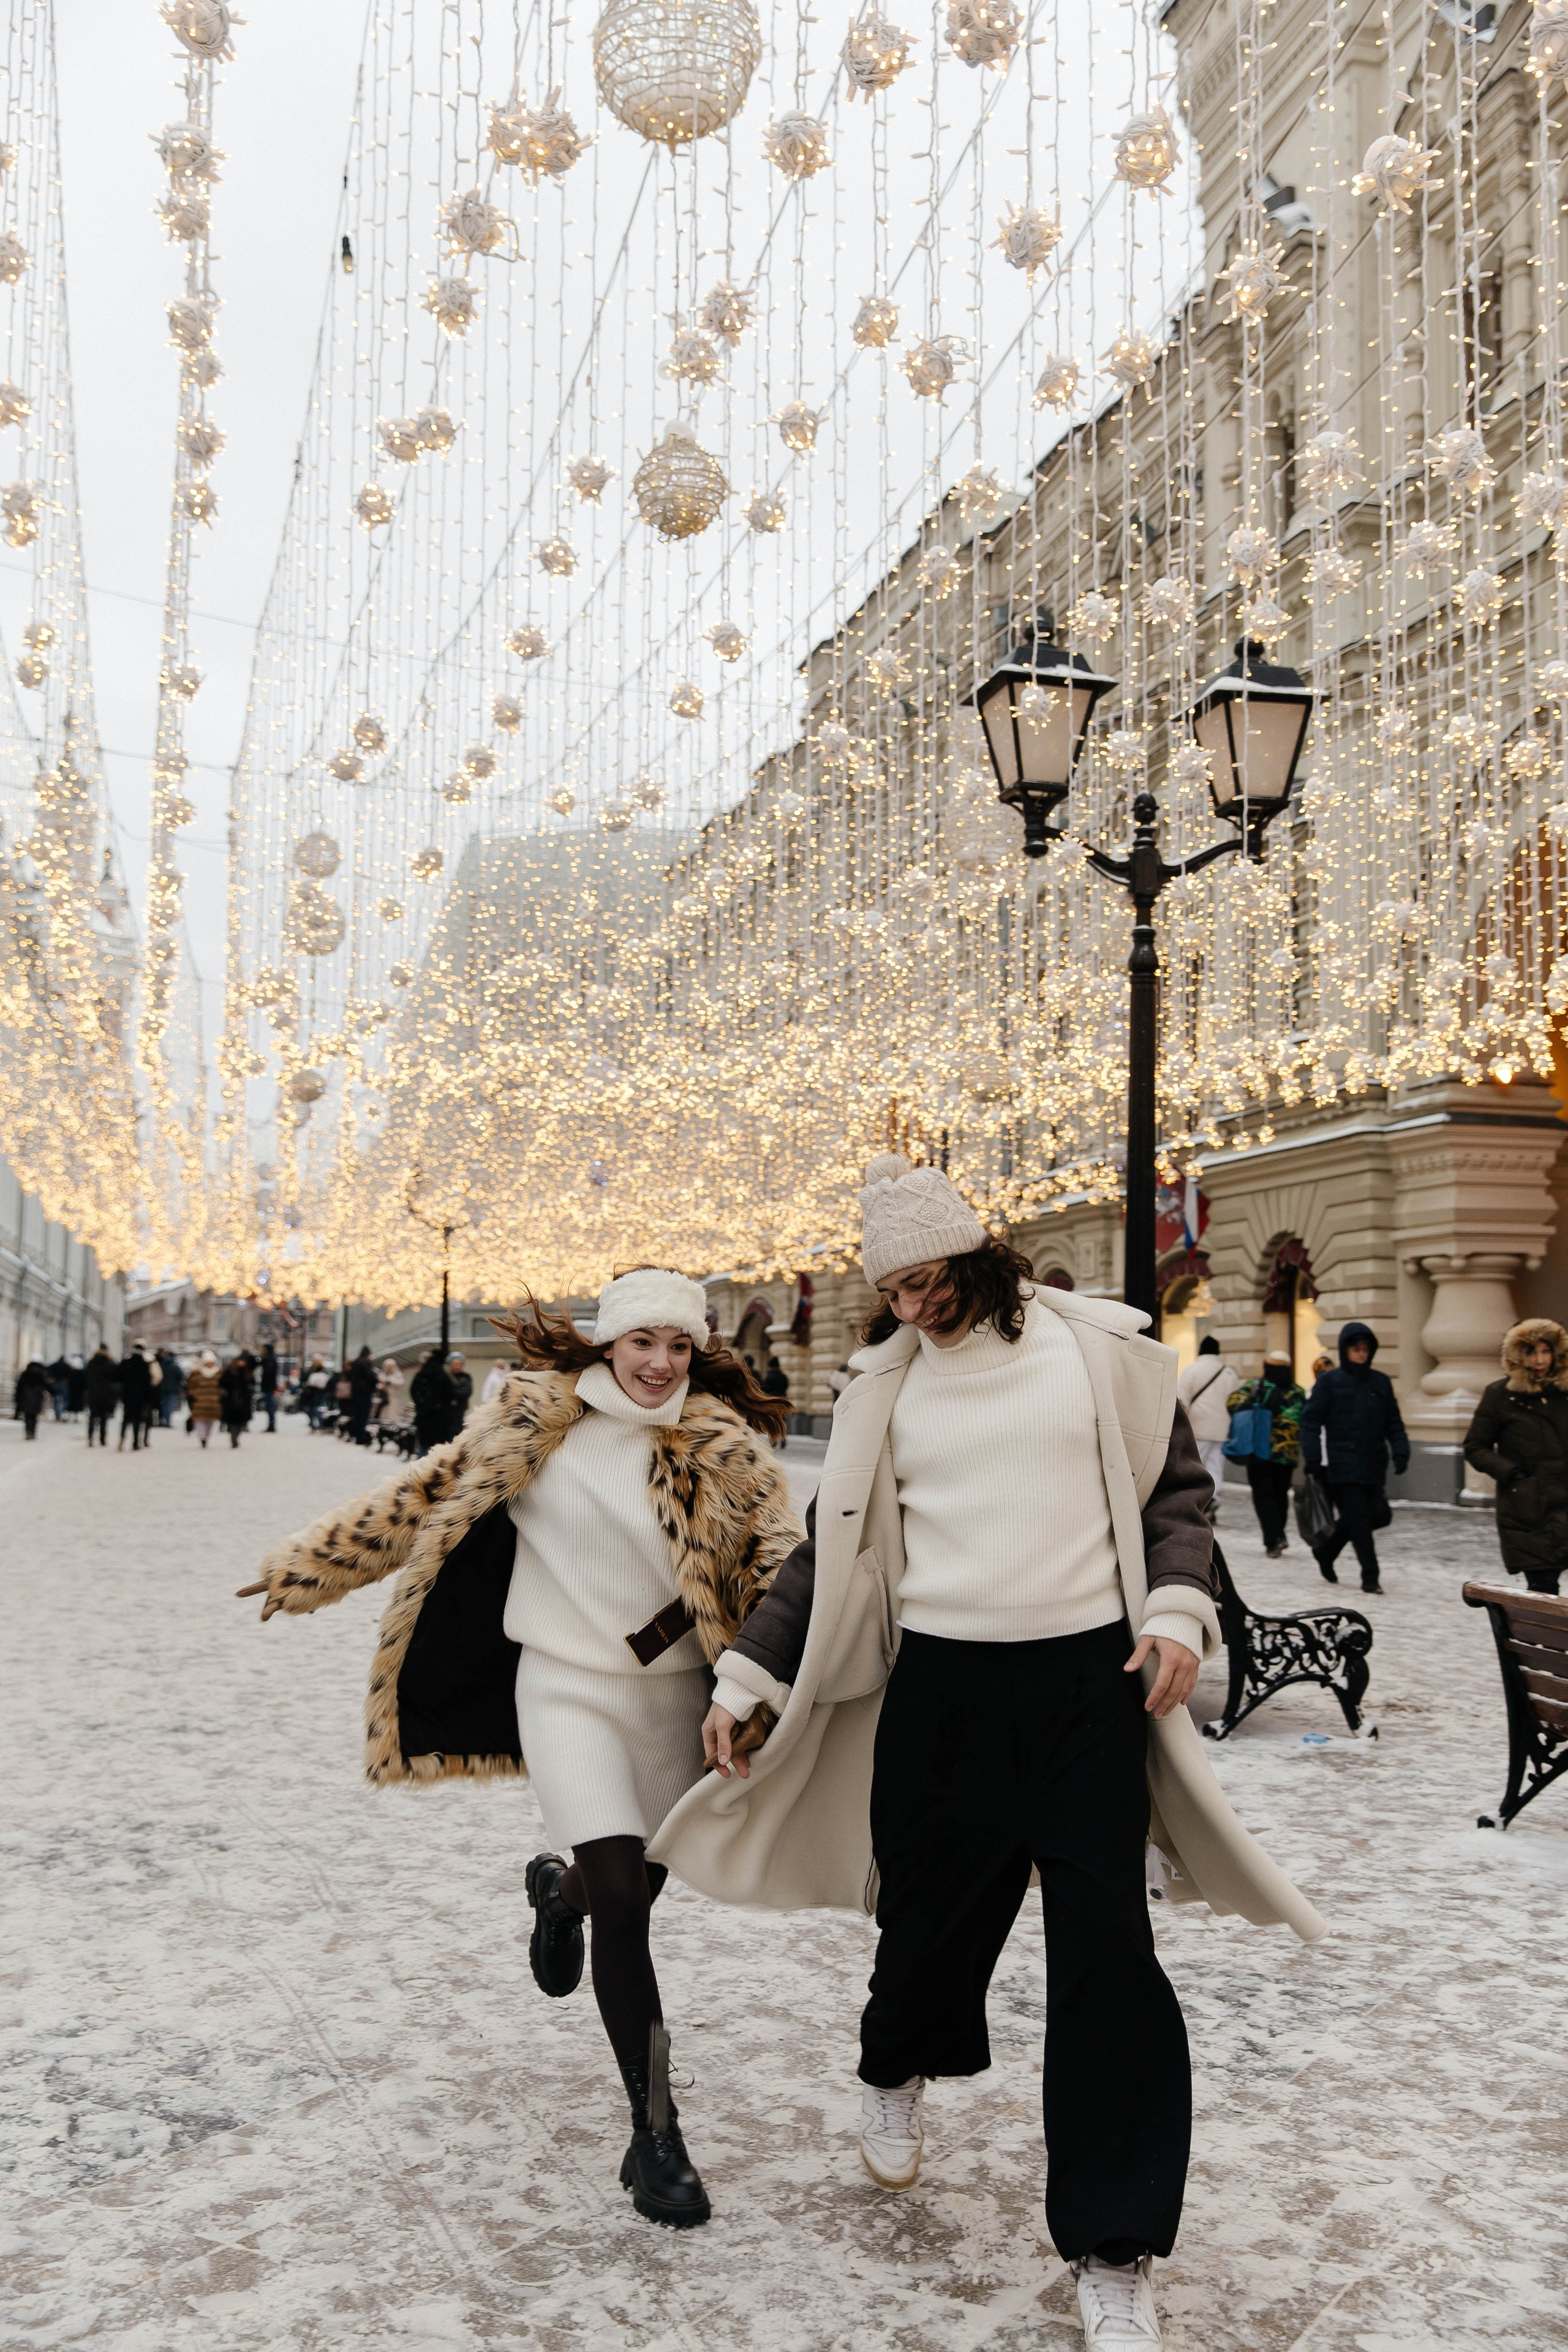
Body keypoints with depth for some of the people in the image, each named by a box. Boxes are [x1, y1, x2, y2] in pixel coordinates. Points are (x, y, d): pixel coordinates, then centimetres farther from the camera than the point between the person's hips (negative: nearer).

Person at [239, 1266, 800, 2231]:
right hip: (565, 1684, -2)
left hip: (674, 1694, 2)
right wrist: (309, 1568, 4)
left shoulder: (722, 1445, -4)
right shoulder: (536, 1423, -6)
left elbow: (782, 1555, -8)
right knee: (622, 1898, -15)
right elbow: (425, 1500, 1)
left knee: (633, 1894, 11)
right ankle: (655, 2134, -3)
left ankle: (559, 1889, 50)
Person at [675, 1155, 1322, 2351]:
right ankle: (898, 2073, 48)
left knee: (1107, 1950, -4)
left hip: (1091, 1680, -1)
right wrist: (748, 1677, 10)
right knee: (933, 1916, 10)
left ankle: (1115, 2253, 10)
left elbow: (1176, 1484, 9)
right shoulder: (885, 1381, 7)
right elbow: (832, 1545, 12)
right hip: (943, 1684, 2)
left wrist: (1178, 1609, -6)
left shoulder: (1095, 1346, 1)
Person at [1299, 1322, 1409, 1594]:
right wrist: (1313, 1459, -9)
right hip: (1343, 1465, -5)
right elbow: (1311, 1420, -2)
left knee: (1379, 1516, 2)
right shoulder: (1329, 1382, 0)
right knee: (1359, 1520, -8)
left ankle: (1327, 1549, 24)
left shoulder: (1381, 1382, 12)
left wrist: (1400, 1451, 1)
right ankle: (1370, 1577, 1)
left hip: (1373, 1465, 5)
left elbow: (1393, 1422, 16)